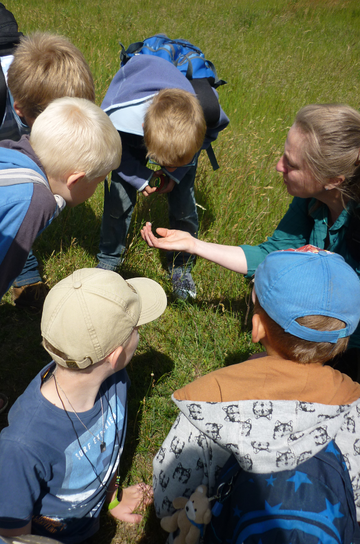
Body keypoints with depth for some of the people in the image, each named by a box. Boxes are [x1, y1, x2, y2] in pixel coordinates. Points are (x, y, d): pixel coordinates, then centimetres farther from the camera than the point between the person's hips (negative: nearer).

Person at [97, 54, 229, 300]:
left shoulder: (207, 113, -41)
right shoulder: (120, 117, -44)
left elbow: (211, 133, -13)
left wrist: (176, 171, -21)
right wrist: (140, 177, -24)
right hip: (129, 140, 0)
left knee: (183, 200, -5)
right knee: (119, 195, -5)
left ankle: (181, 265, 20)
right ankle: (109, 259, 21)